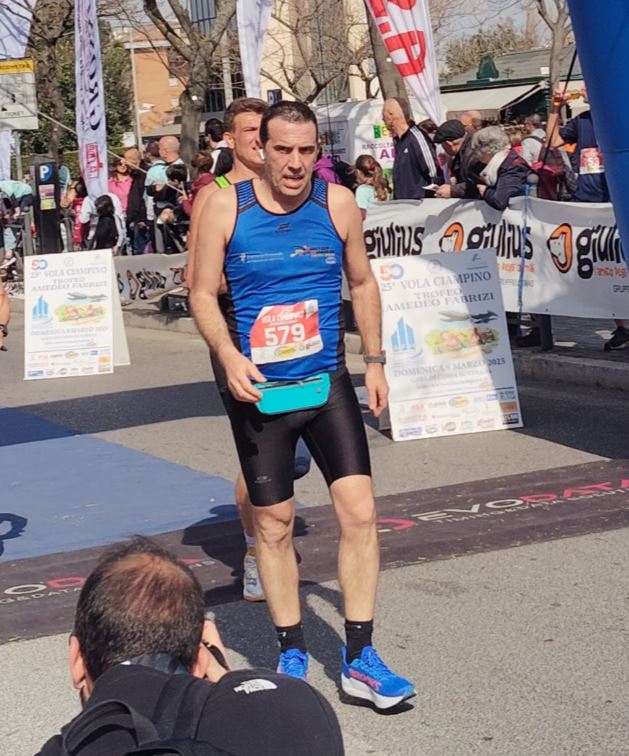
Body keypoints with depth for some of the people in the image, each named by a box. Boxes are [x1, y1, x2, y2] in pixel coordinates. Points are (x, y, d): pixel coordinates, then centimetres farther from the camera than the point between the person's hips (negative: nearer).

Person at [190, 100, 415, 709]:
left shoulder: (338, 205, -1)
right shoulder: (226, 208, -6)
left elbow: (361, 282, 11)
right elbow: (203, 294, -2)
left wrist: (374, 360, 9)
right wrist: (228, 355, -18)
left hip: (327, 384, 1)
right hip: (257, 390, -1)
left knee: (359, 511, -8)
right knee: (273, 524, 8)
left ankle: (359, 659, 3)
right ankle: (291, 653, 24)